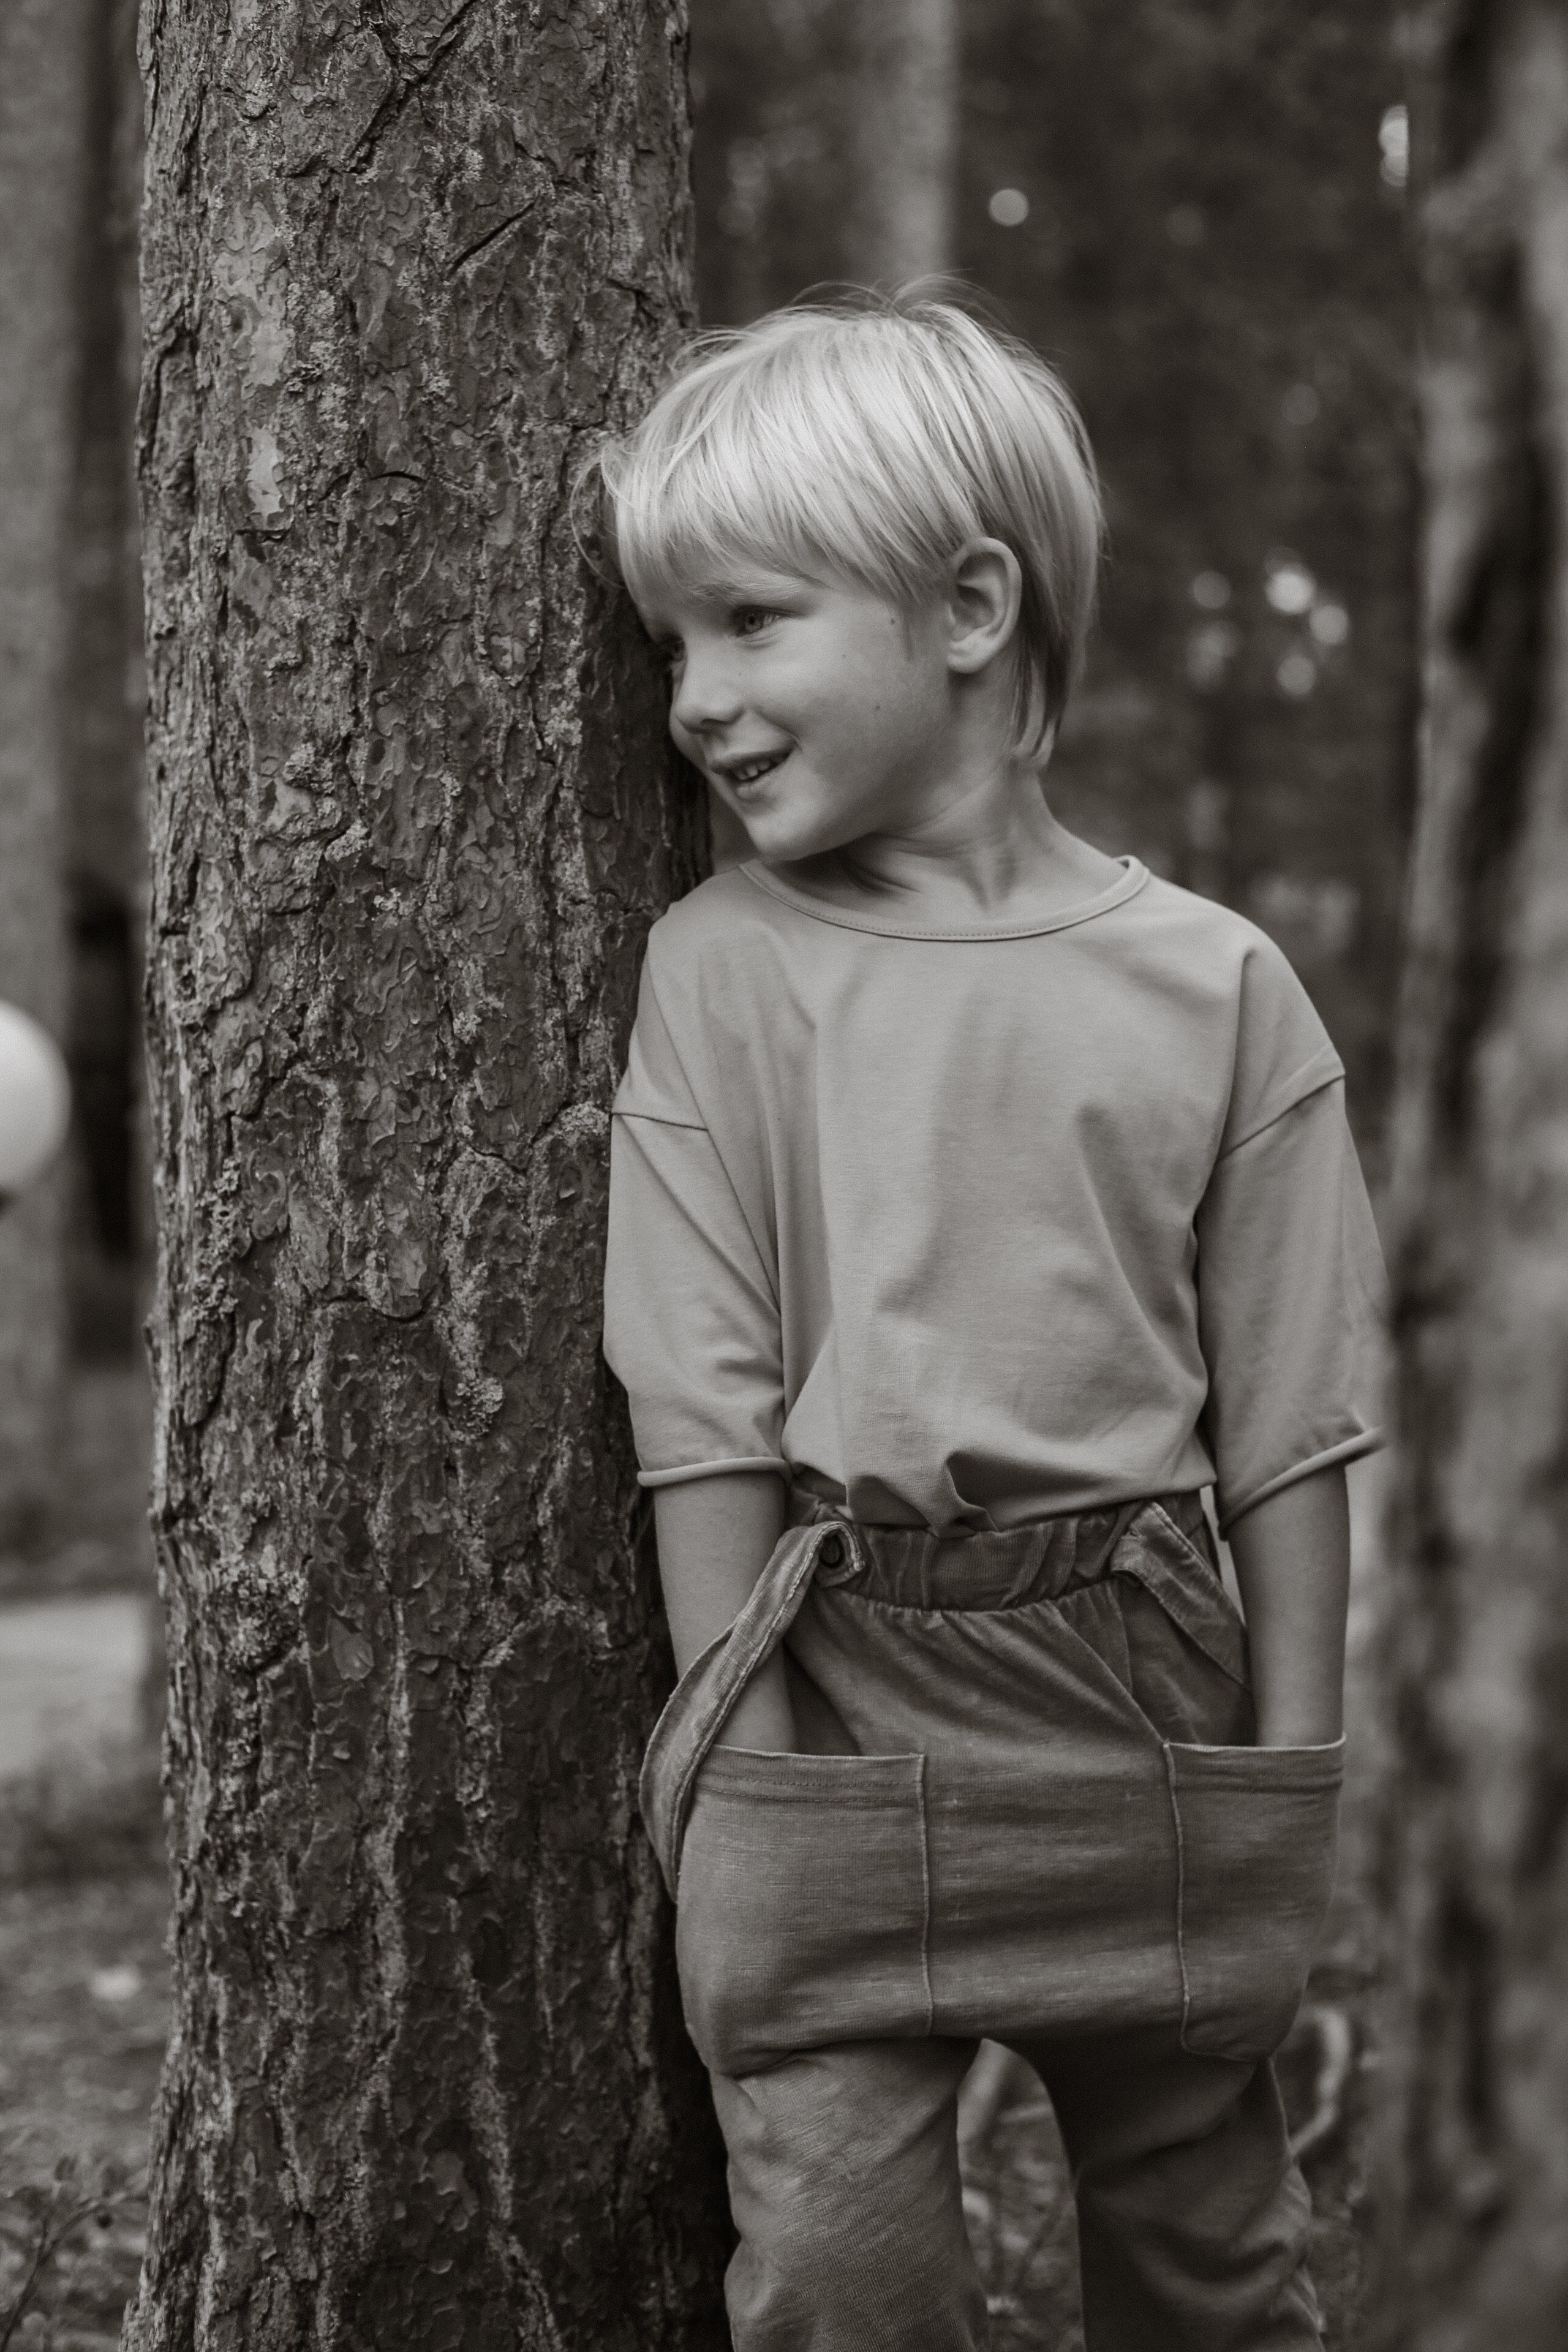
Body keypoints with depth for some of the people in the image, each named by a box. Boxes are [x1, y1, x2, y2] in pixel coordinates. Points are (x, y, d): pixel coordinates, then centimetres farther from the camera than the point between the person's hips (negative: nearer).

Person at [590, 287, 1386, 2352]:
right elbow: (706, 1414, -5)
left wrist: (1288, 1796, -2)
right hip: (840, 1682, 0)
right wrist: (758, 1771, -9)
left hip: (1144, 1681, 1)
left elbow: (1287, 1431, 0)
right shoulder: (718, 970, -3)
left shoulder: (1212, 988, -3)